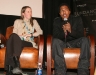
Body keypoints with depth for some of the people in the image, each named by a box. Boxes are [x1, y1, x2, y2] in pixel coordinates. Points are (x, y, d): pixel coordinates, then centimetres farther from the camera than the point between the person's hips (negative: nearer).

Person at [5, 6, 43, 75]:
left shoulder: (34, 21, 25)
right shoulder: (17, 21, 23)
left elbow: (40, 31, 10)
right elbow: (14, 34, 12)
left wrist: (30, 34, -5)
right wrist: (21, 35, -10)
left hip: (28, 43, -1)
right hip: (17, 42, 1)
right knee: (13, 36, -38)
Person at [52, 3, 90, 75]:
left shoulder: (77, 19, -2)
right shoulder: (56, 21, 2)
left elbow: (81, 35, -11)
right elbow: (55, 36, -7)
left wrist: (70, 31, -29)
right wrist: (63, 32, -29)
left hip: (74, 42, 0)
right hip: (62, 43, 0)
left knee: (85, 40, -32)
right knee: (55, 41, -34)